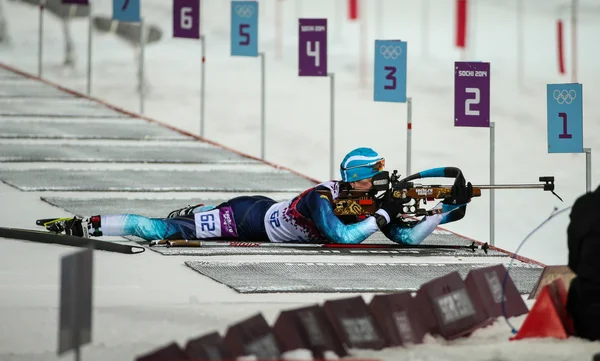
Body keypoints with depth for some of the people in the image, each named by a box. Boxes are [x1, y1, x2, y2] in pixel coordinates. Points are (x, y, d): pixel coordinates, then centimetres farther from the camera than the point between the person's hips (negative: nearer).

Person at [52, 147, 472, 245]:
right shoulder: (322, 198, -32)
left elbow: (407, 237, -11)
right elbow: (342, 237, -47)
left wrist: (449, 209, -21)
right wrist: (382, 216, -37)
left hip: (266, 213, 7)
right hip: (248, 220, -7)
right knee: (169, 231, -3)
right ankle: (89, 225, 5)